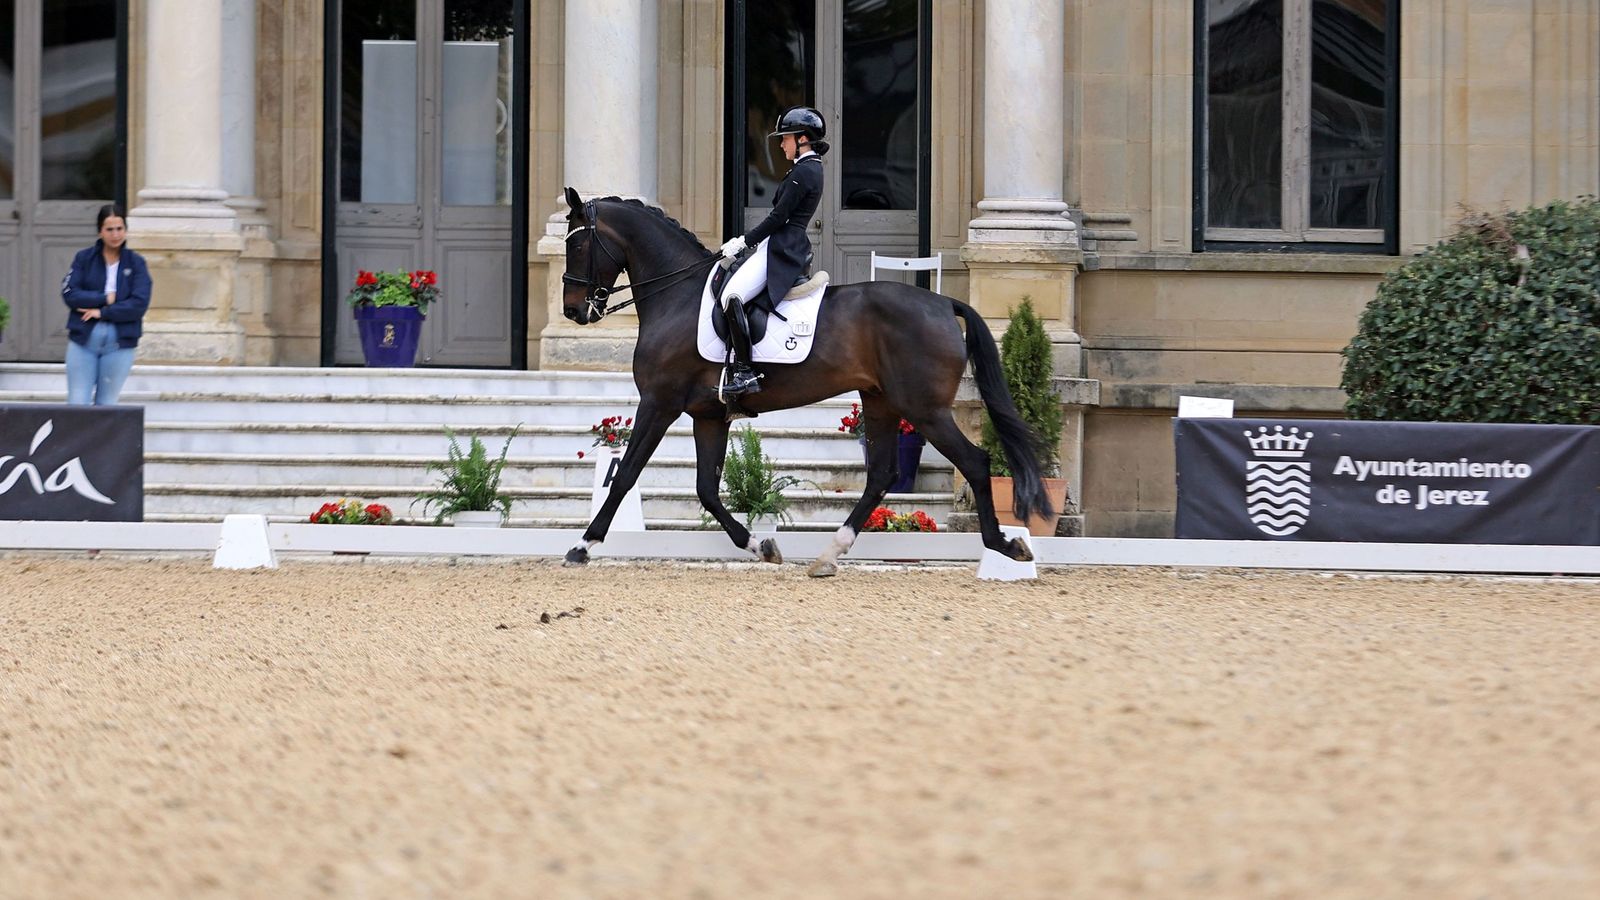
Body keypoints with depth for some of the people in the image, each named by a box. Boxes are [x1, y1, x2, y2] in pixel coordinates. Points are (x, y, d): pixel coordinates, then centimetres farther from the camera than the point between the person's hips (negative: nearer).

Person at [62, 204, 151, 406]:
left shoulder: (136, 263, 3)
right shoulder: (84, 258, 4)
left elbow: (139, 304, -8)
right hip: (84, 339, 0)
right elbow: (69, 294, -6)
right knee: (77, 404, -4)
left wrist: (102, 312, -12)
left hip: (119, 343, 0)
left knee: (106, 406, 5)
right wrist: (106, 298, -11)